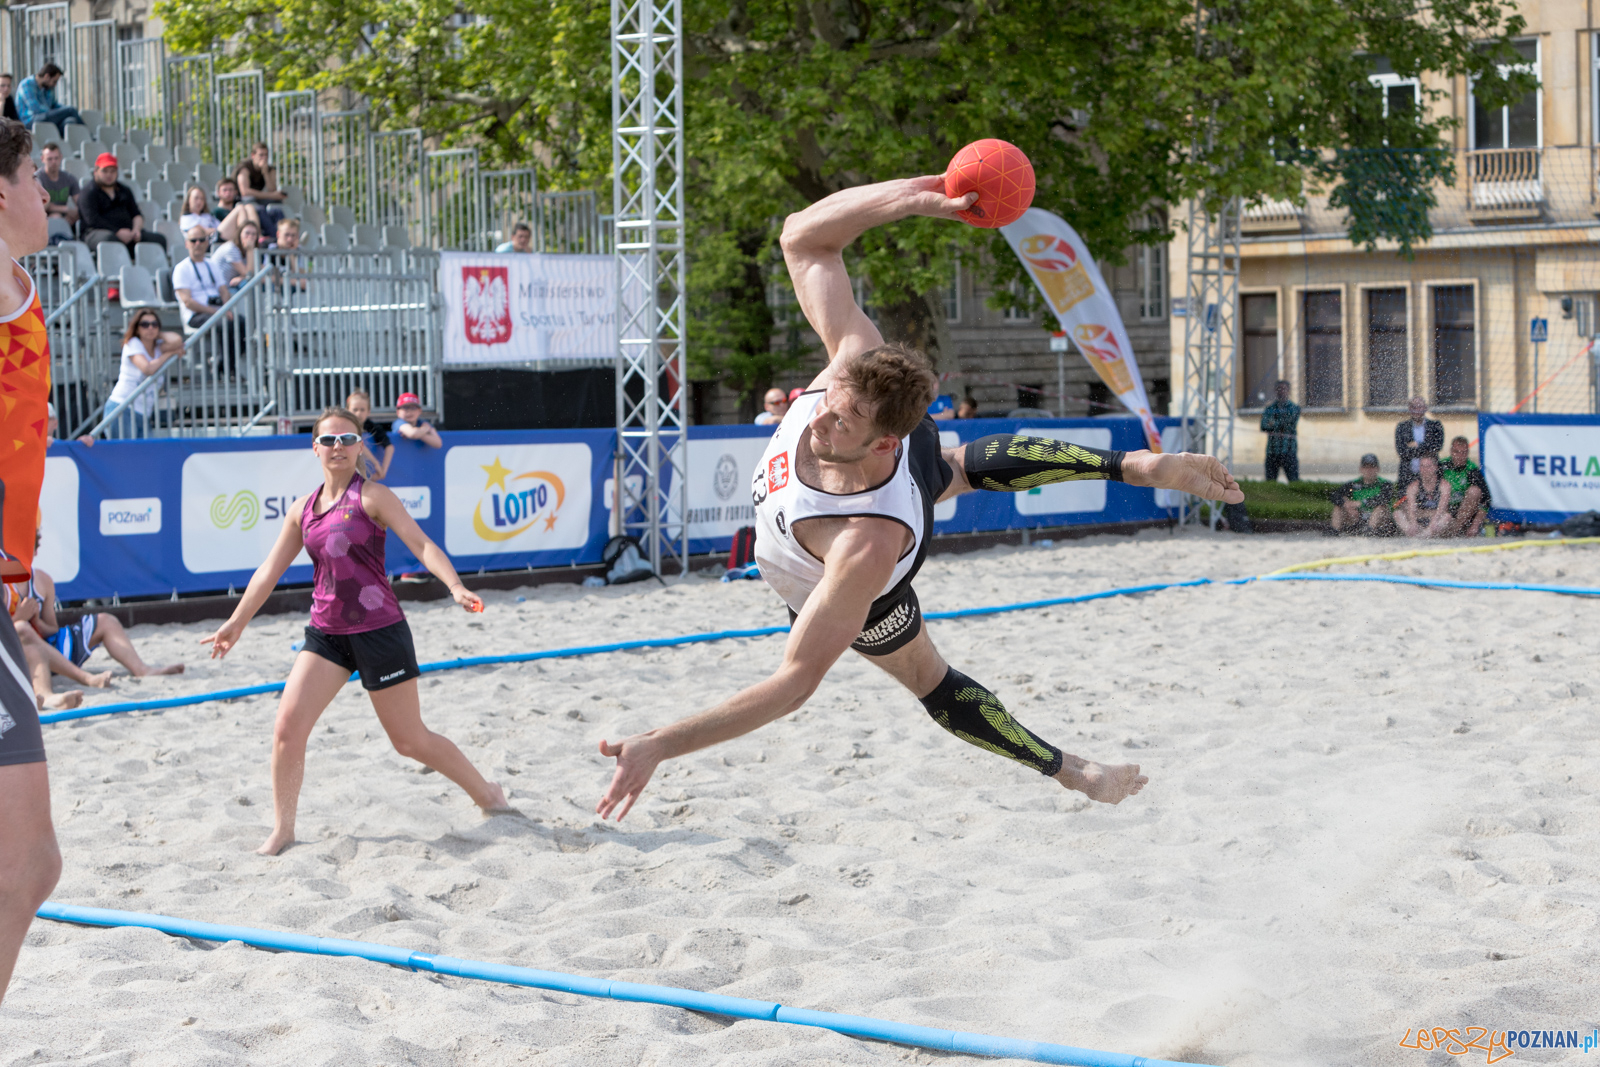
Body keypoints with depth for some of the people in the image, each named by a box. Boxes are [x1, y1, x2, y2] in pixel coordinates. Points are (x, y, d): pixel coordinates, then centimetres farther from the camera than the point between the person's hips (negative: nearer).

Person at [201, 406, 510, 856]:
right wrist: (236, 623, 21)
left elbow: (421, 543, -17)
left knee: (410, 740, 3)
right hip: (325, 631, 5)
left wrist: (456, 587, -33)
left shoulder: (371, 497, -7)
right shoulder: (303, 510, 10)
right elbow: (270, 570, 18)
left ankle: (487, 793, 24)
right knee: (288, 727, -9)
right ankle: (282, 829, 4)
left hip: (378, 629, -5)